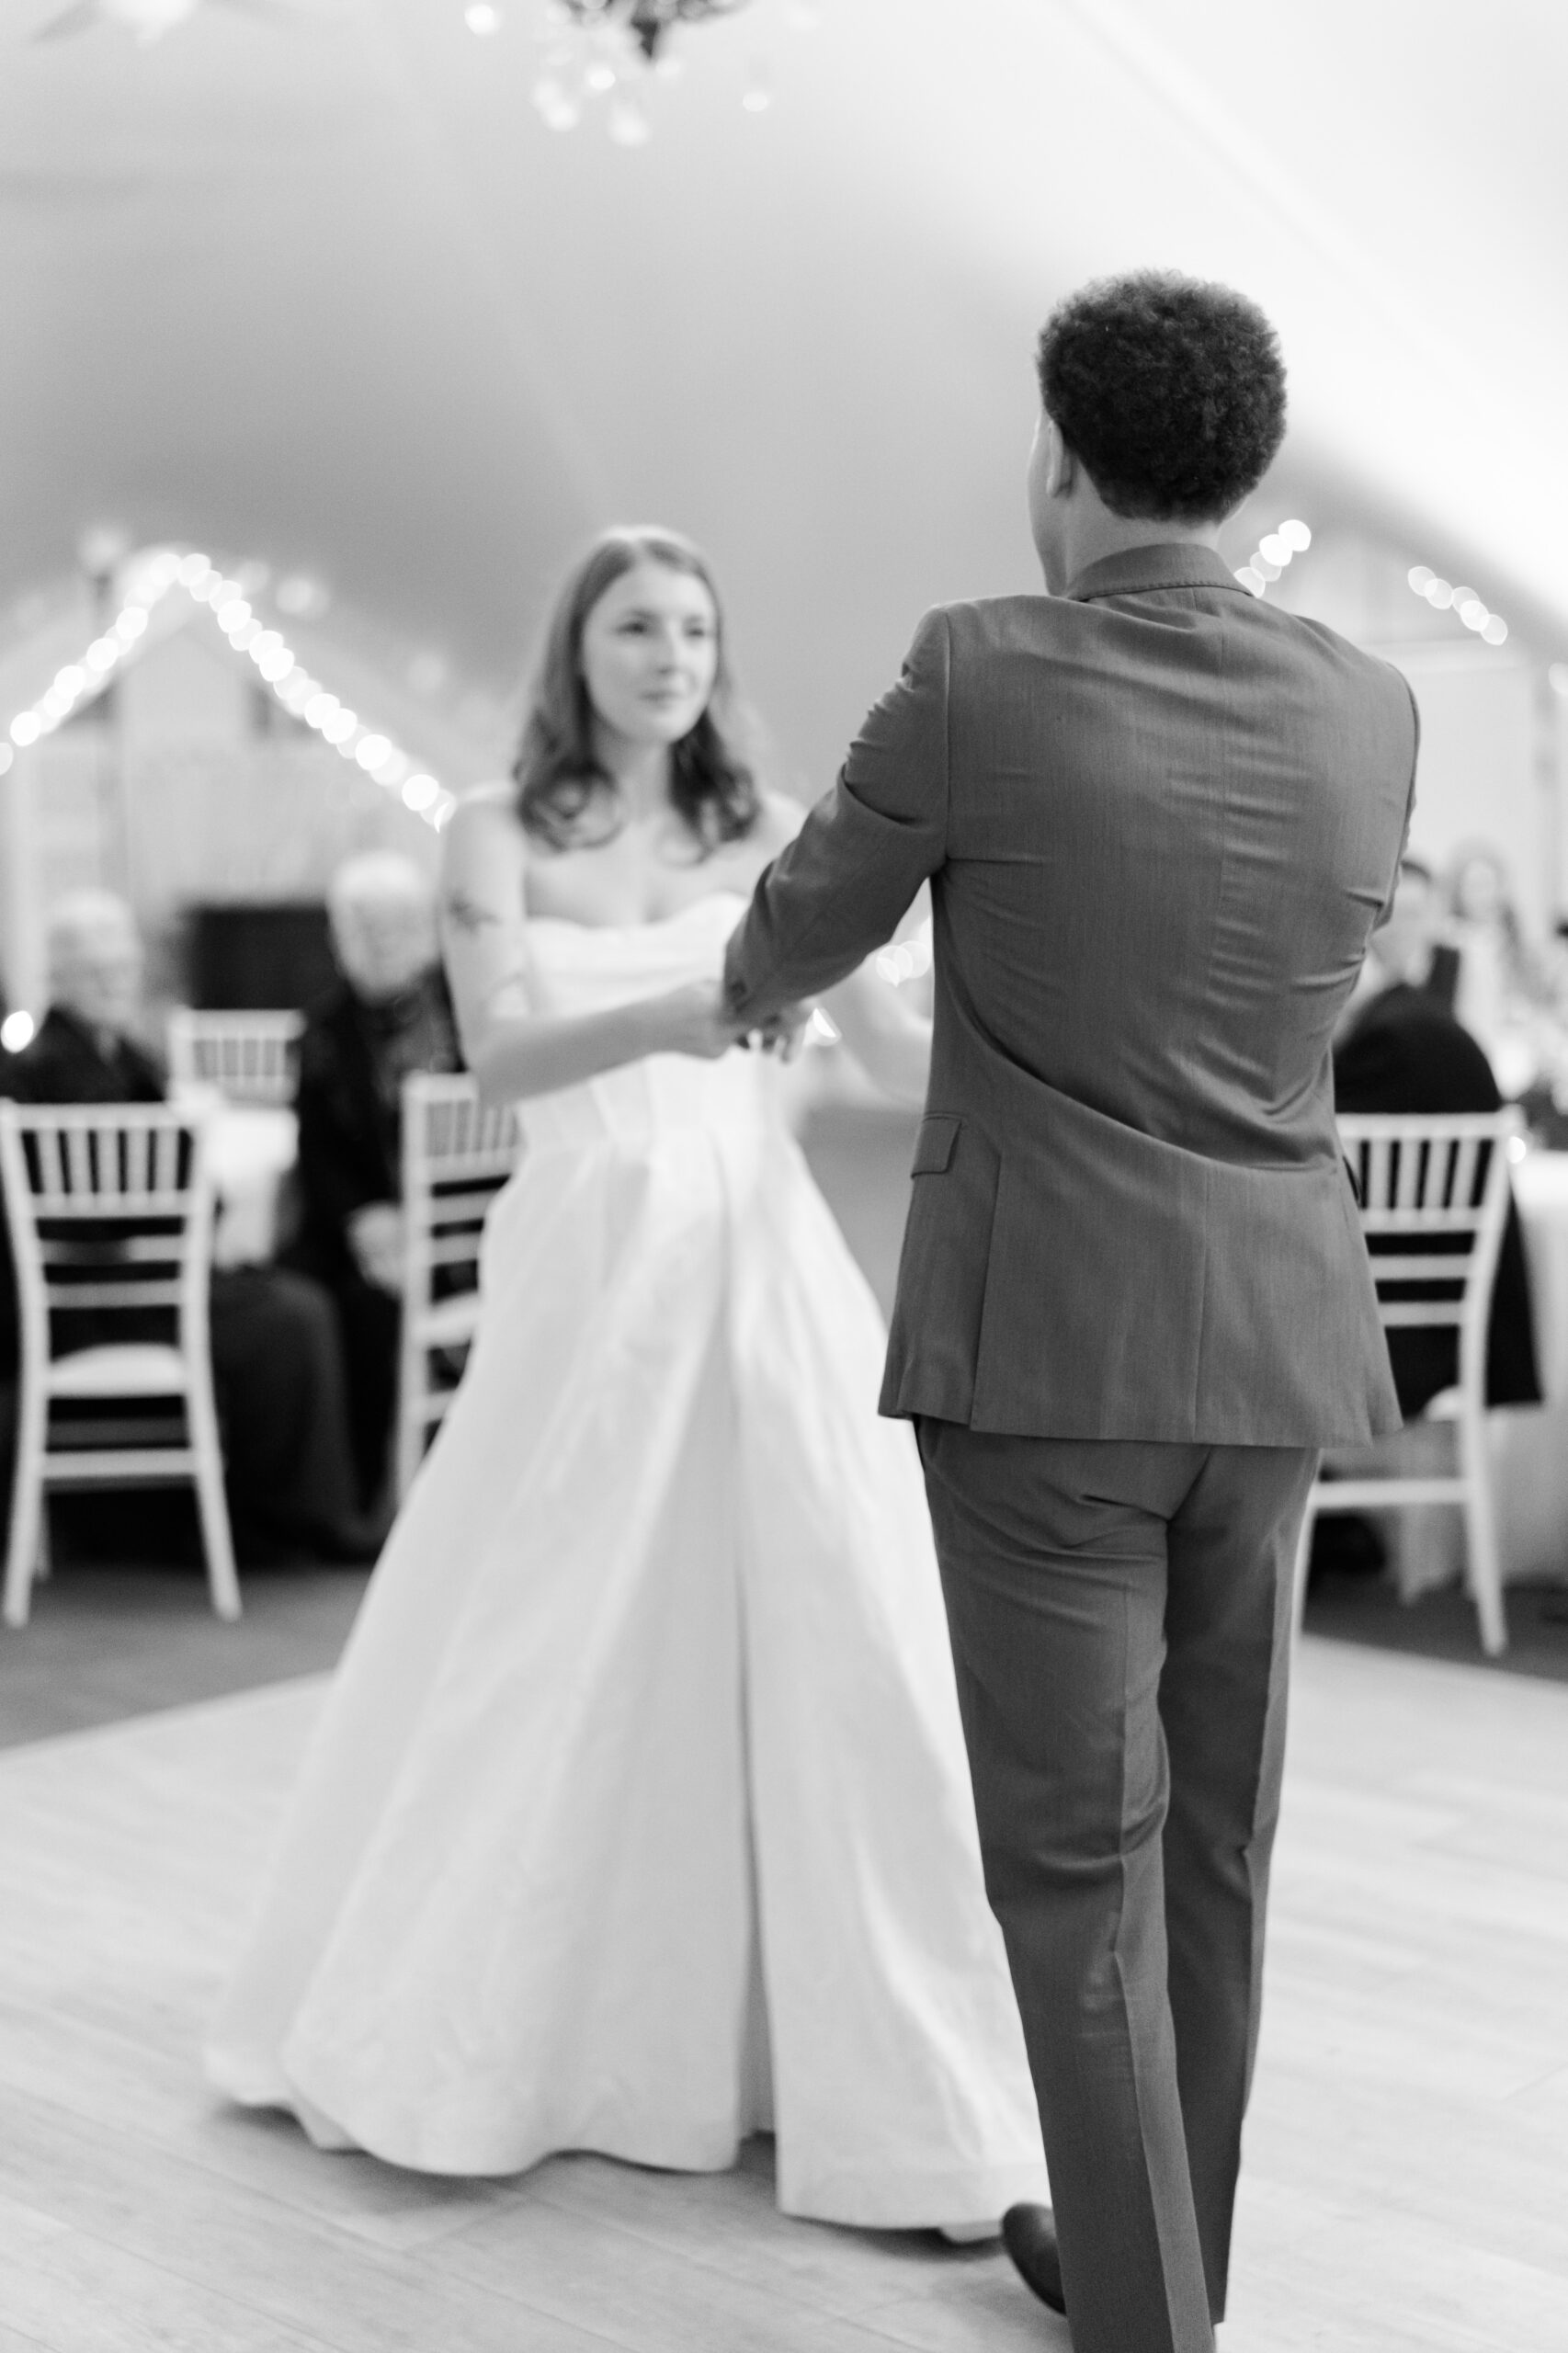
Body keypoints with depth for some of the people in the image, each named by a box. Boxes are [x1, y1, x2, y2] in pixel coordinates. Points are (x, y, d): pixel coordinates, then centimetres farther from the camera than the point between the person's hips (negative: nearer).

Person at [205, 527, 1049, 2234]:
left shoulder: (769, 836, 9)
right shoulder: (496, 834, 4)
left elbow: (894, 1054, 2)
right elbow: (497, 1055, -10)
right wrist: (659, 1019, -28)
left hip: (765, 1272, 2)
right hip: (586, 1273, -1)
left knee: (831, 1644, -3)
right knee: (544, 1661, 7)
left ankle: (895, 2086, 9)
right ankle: (460, 2034, 30)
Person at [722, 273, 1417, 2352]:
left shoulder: (977, 678, -10)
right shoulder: (1371, 714, 4)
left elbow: (799, 933, 6)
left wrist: (753, 988, 31)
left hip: (1041, 1348, -5)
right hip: (1270, 1346, 5)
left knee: (1076, 1864, 3)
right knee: (1209, 1834, 18)